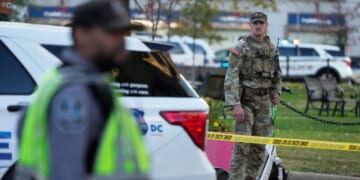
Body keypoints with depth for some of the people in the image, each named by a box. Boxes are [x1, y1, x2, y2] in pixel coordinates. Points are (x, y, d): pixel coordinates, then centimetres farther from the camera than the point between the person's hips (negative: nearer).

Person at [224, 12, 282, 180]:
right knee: (242, 145, -9)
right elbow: (231, 77, -12)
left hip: (264, 103, 5)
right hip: (246, 101, -5)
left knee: (260, 146, 5)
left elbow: (277, 74, 24)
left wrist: (276, 92, 7)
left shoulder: (272, 48, 10)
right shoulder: (241, 47, -7)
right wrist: (236, 104, -19)